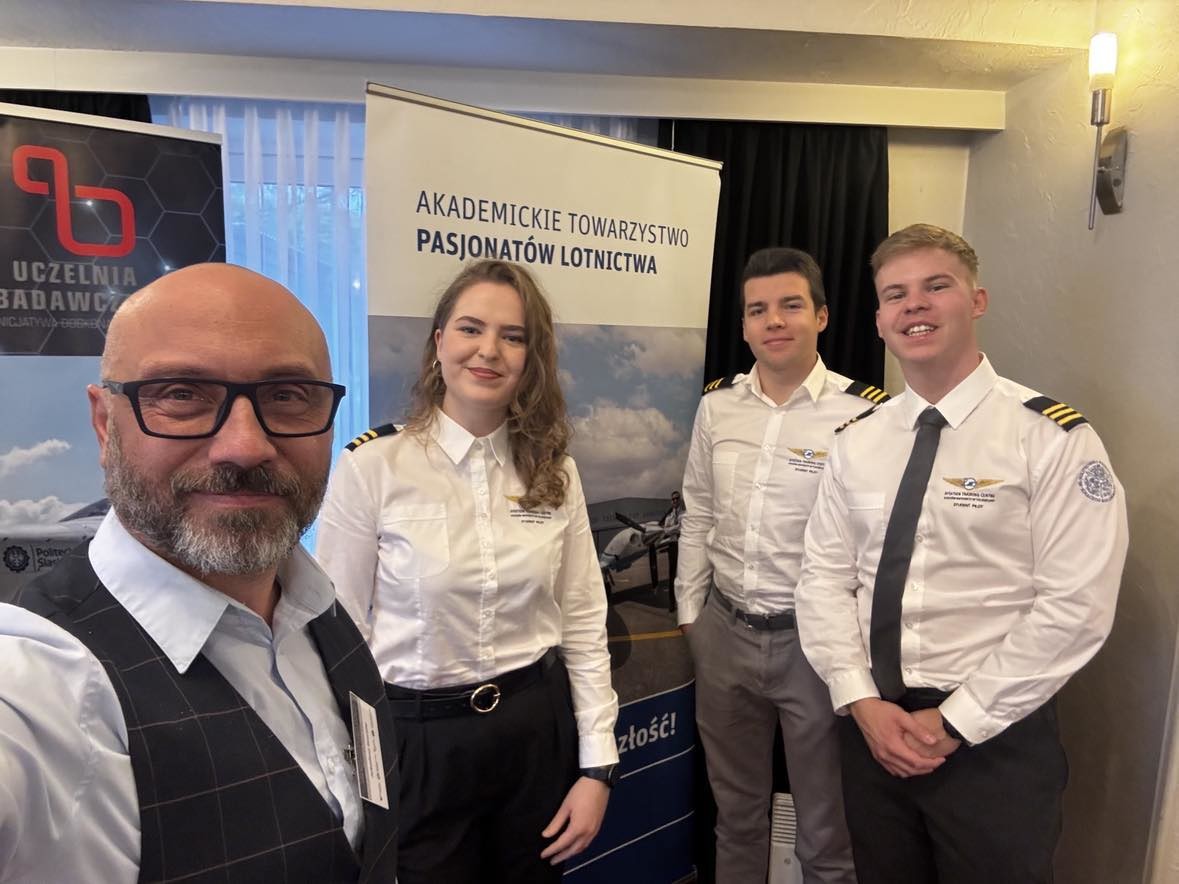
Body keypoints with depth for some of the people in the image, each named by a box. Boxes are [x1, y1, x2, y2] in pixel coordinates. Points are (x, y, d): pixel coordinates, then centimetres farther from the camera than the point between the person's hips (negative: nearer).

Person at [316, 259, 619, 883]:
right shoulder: (373, 465, -13)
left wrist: (597, 764, 0)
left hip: (536, 728, 4)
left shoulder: (554, 471, -2)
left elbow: (584, 624, 1)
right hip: (416, 737, -3)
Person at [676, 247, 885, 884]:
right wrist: (689, 611, 11)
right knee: (735, 810, 24)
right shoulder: (717, 404, 1)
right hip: (724, 632, 4)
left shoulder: (863, 413, -14)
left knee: (825, 831, 17)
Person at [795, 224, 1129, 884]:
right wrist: (861, 702, -8)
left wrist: (955, 722, -14)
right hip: (871, 726, 4)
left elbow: (1076, 606, -15)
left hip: (996, 737, -4)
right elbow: (825, 577, 2)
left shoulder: (1051, 437, -11)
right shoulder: (859, 441, 3)